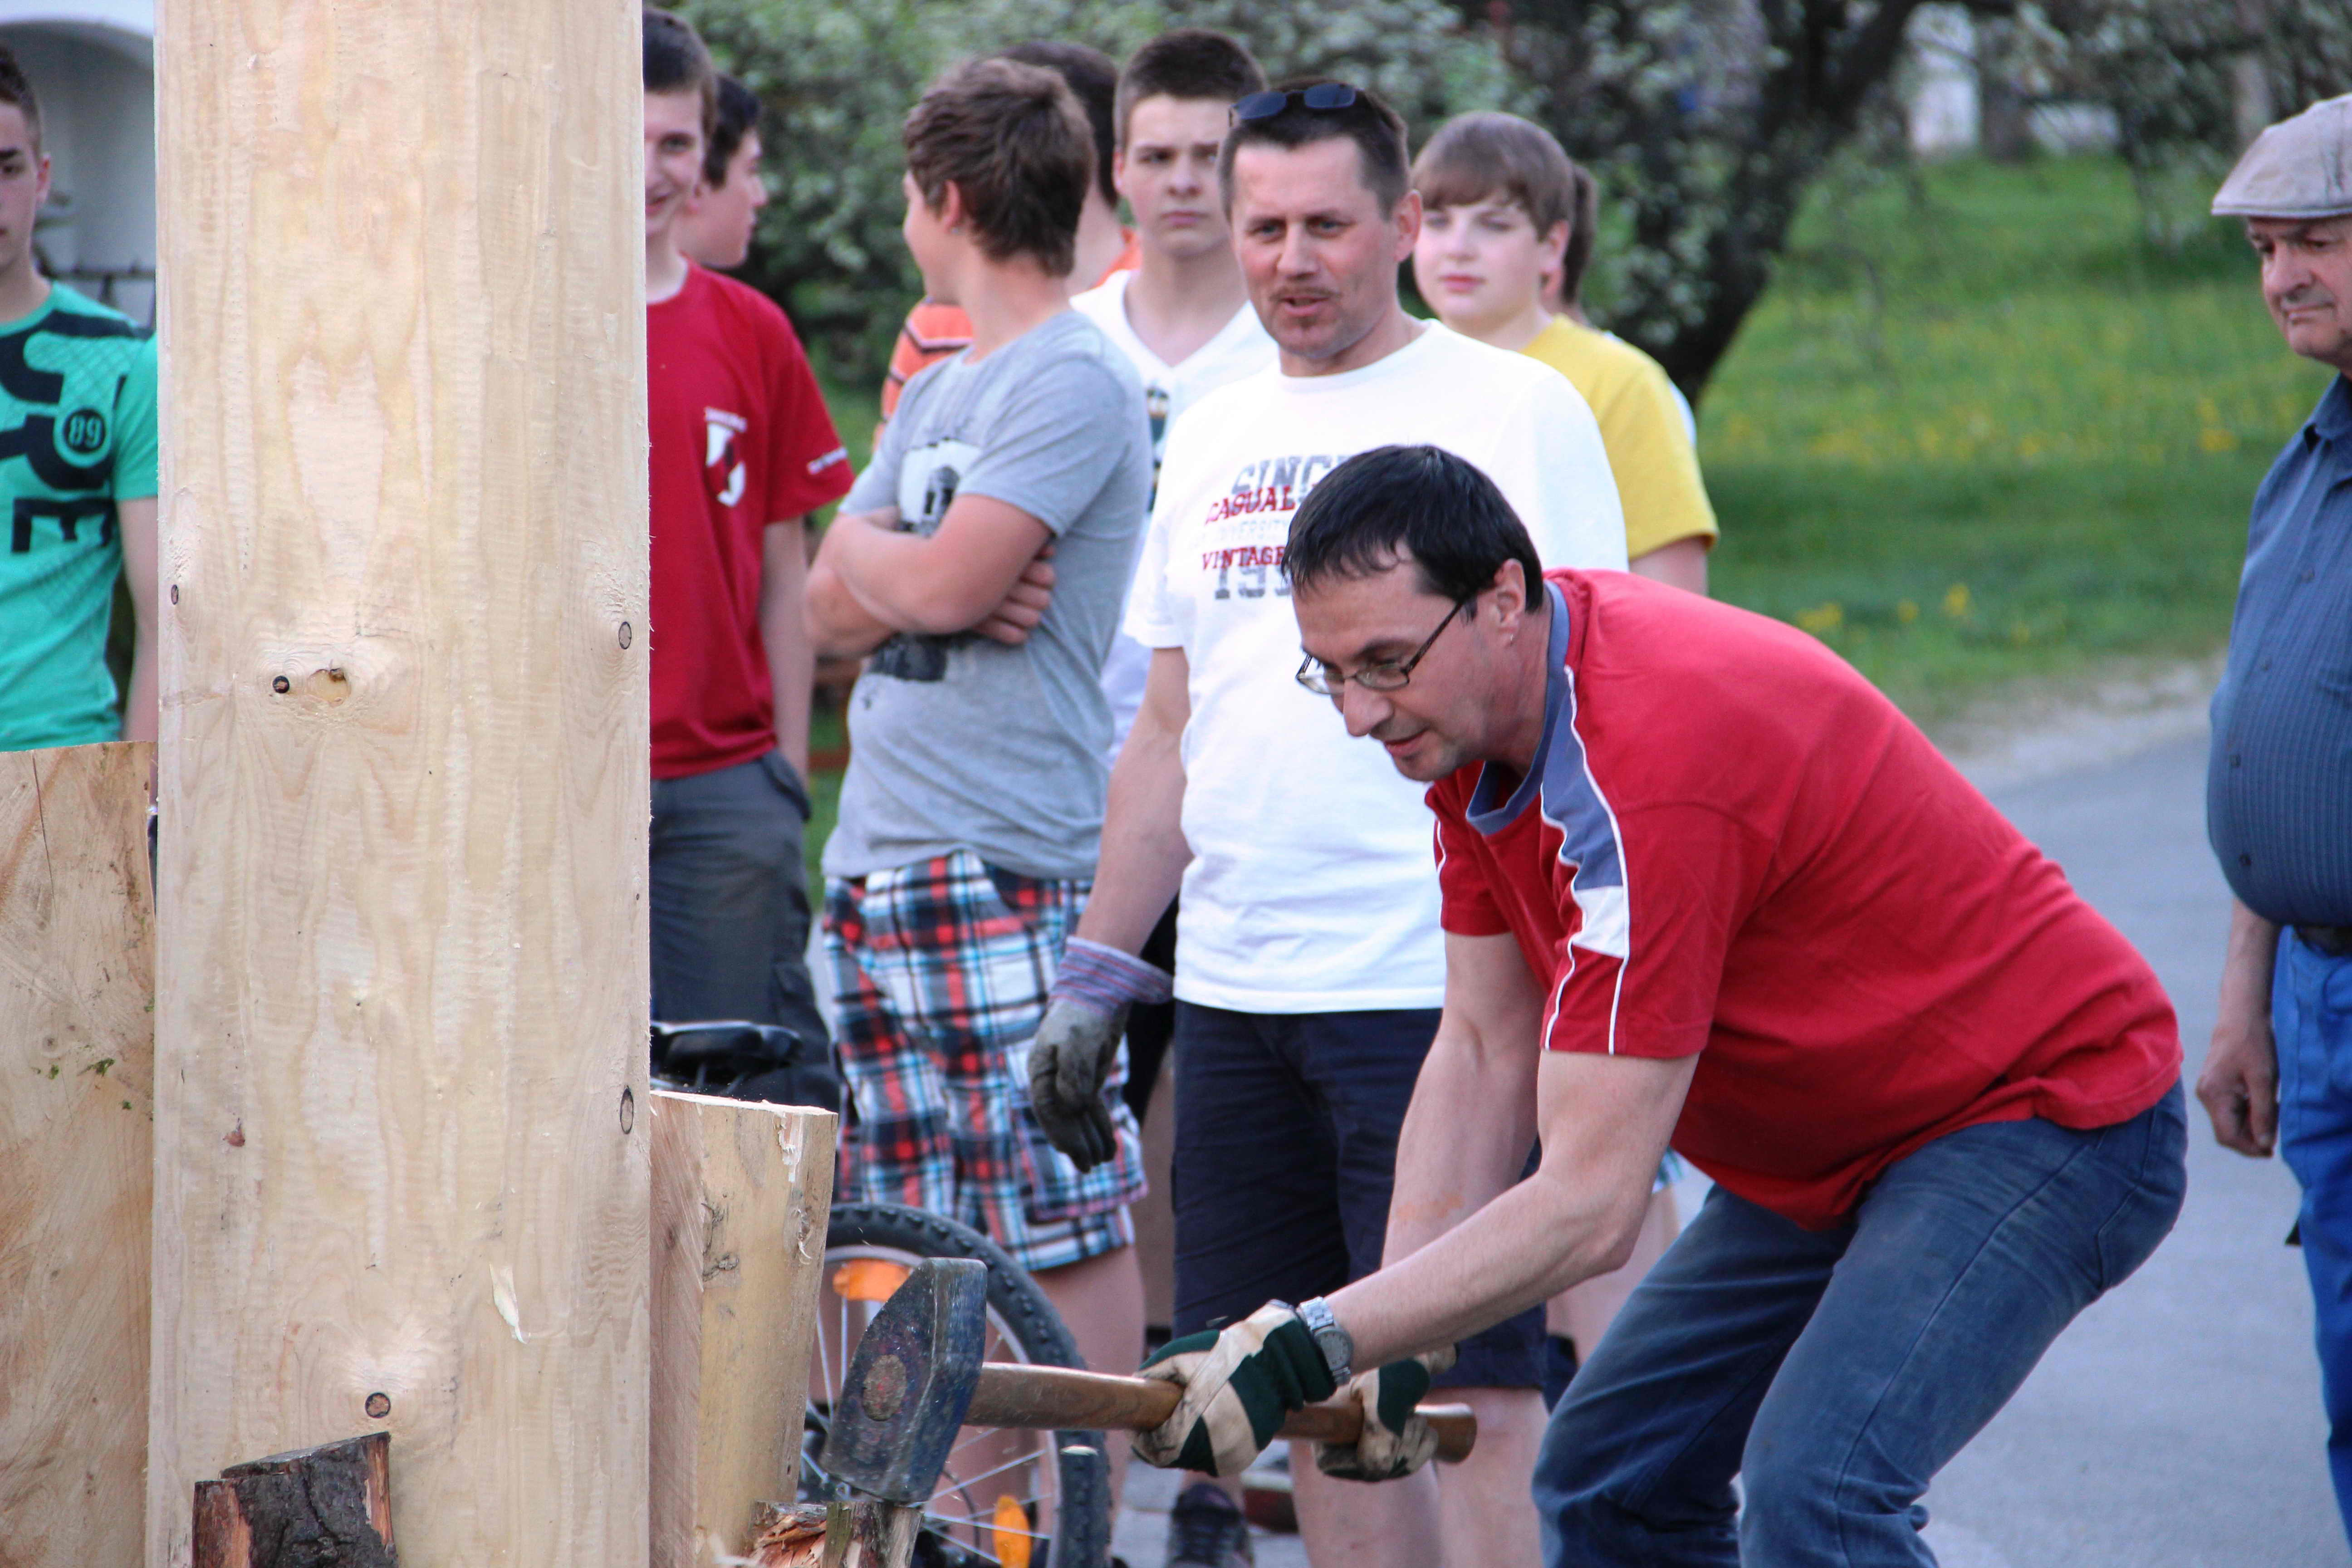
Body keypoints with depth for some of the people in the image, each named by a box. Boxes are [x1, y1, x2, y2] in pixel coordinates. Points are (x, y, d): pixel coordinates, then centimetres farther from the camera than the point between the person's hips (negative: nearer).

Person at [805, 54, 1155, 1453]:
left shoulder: (1075, 382, -8)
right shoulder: (939, 392, 21)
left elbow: (940, 583, -18)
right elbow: (833, 614, 16)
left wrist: (869, 551, 4)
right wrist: (924, 584, -5)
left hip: (1003, 868, -9)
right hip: (877, 862, 9)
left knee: (1066, 1226, -7)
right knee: (909, 1231, 10)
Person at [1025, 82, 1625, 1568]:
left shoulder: (1517, 408, -1)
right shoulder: (1216, 433, 17)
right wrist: (1099, 969, 17)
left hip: (1439, 984, -6)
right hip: (1235, 994, 6)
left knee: (1472, 1391, -9)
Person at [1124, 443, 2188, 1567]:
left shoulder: (1645, 762, -33)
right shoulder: (1473, 715, -5)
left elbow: (1587, 1208, -33)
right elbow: (1485, 1049, 1)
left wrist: (1308, 1351, -33)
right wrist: (1386, 1353, -9)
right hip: (1836, 1142, 10)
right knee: (1605, 1478, 8)